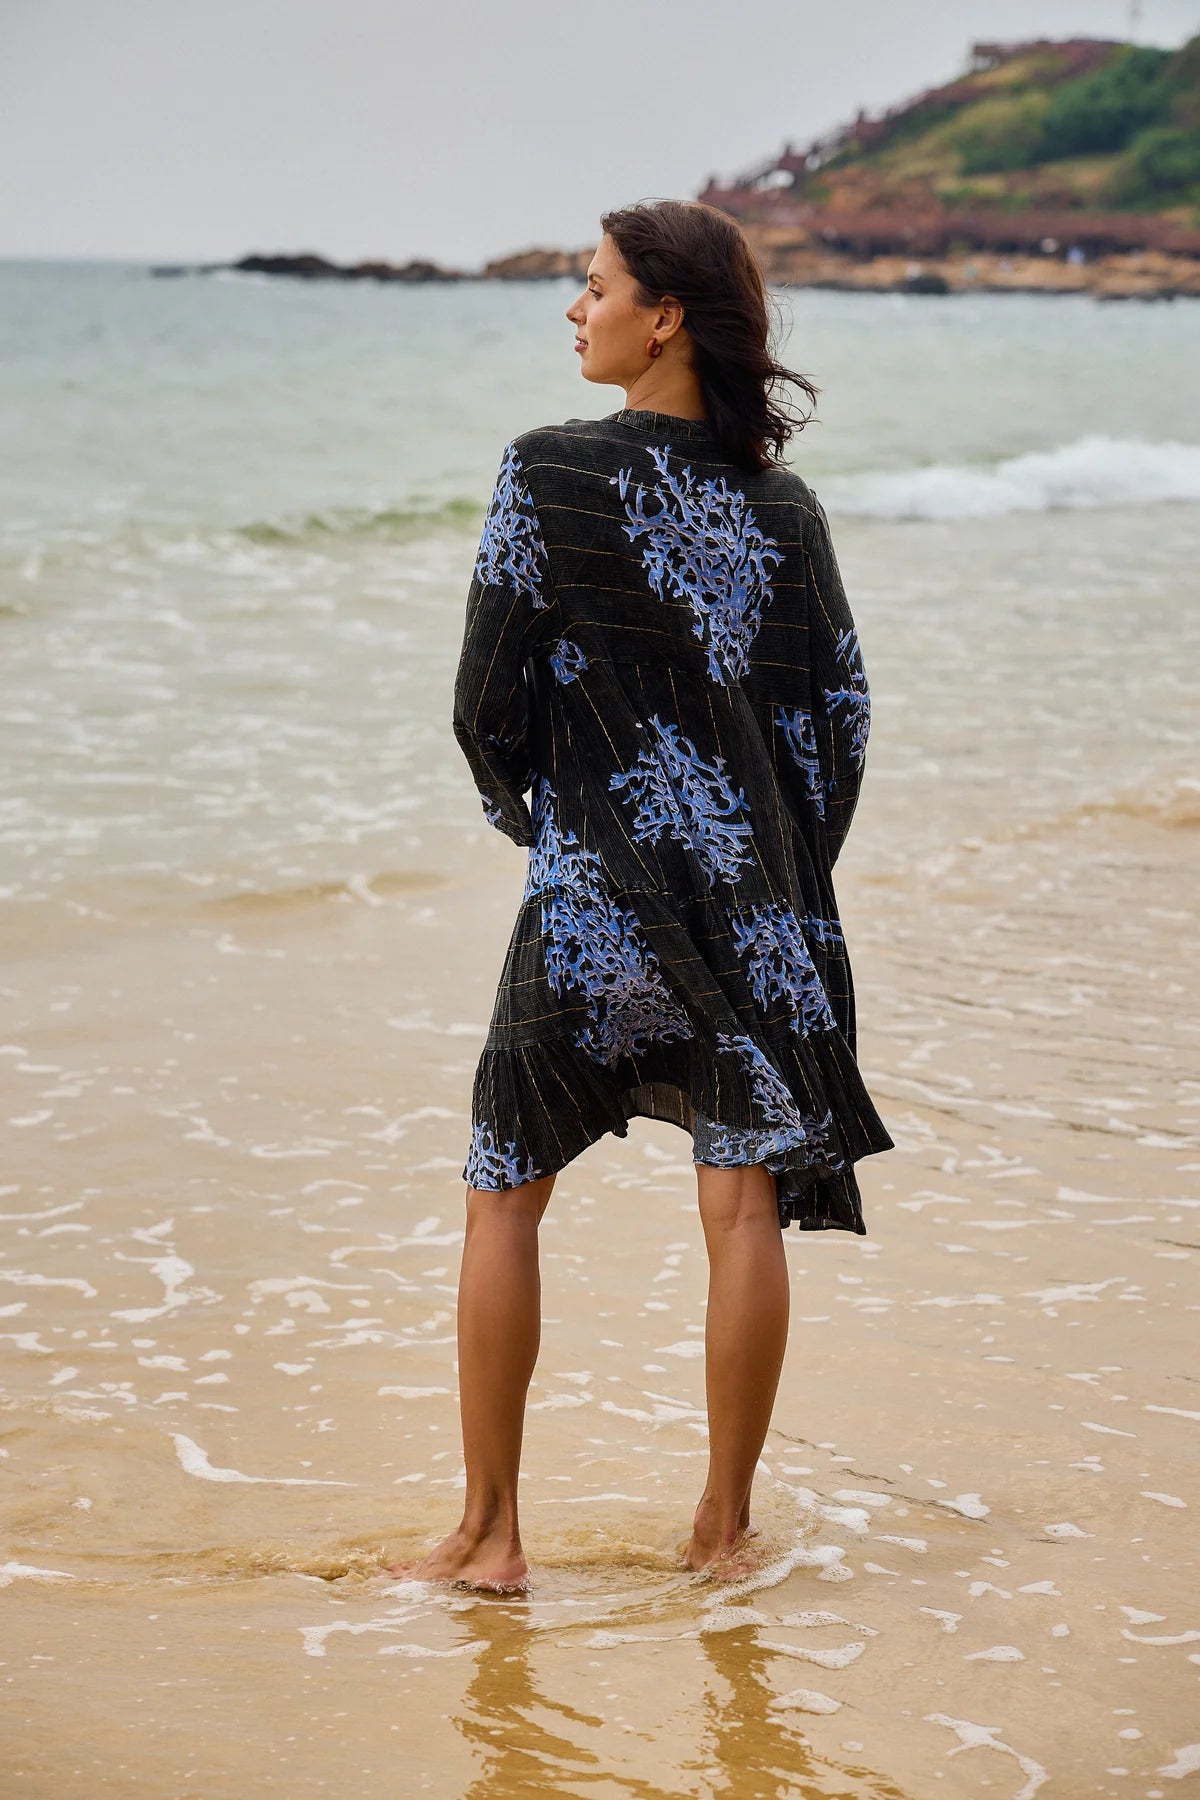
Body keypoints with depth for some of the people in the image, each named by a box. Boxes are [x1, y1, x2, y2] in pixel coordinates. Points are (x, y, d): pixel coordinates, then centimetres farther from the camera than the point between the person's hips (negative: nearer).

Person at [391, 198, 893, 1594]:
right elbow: (842, 709, 6)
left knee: (504, 1192, 9)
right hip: (759, 897, 4)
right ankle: (724, 1524, 16)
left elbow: (487, 697, -7)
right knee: (744, 1202, 8)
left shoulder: (550, 472, -9)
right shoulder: (785, 506, 4)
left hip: (592, 895, -4)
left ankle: (490, 1531, 12)